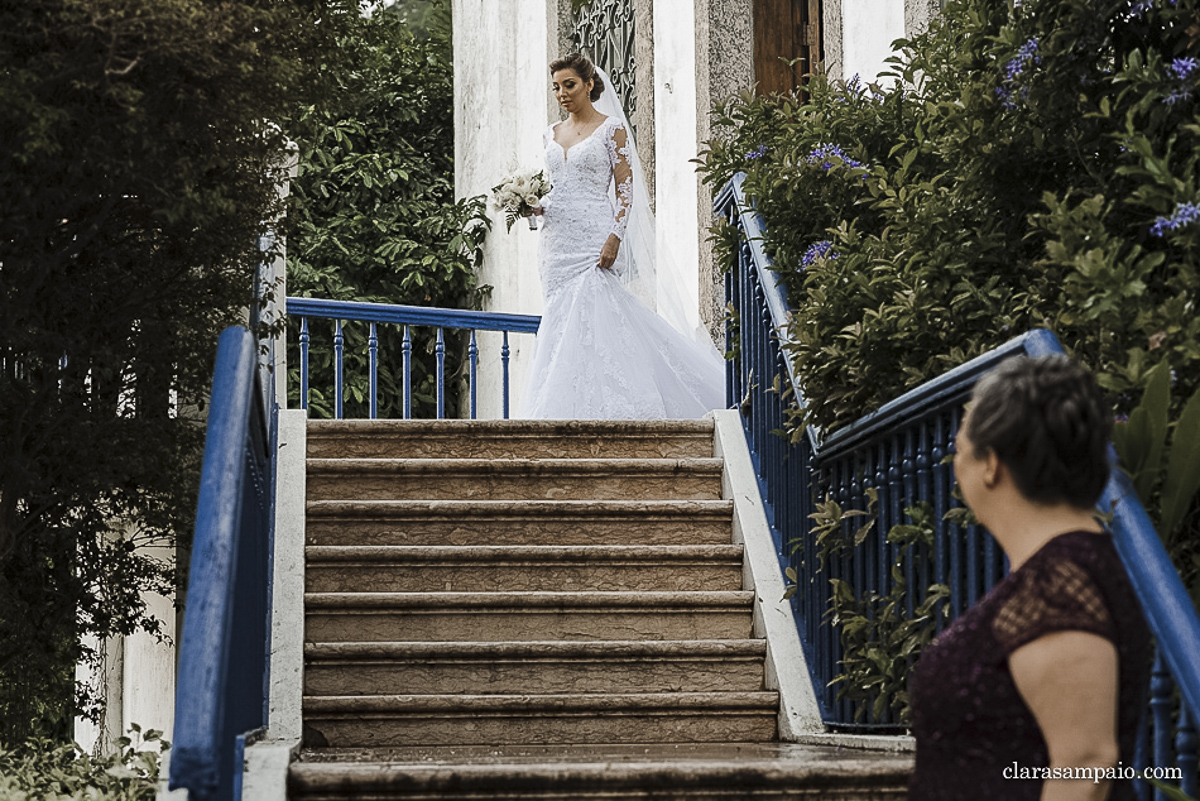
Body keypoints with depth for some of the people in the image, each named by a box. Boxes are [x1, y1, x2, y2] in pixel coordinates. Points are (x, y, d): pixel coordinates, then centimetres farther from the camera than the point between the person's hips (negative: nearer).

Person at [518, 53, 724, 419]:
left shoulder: (612, 128, -1)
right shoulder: (553, 134, 16)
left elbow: (625, 188, -5)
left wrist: (615, 238, -17)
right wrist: (536, 207, 1)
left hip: (594, 239, -6)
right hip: (557, 240, 6)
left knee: (592, 324, -13)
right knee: (562, 326, 3)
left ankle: (598, 411, -11)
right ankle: (567, 413, 7)